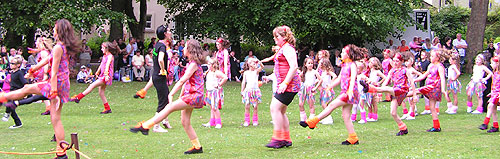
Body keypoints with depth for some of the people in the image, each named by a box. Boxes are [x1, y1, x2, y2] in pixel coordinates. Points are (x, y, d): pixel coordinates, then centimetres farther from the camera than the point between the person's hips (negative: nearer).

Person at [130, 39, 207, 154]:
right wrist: (181, 96, 18)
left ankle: (145, 126, -24)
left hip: (194, 96, -10)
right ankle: (197, 147, 15)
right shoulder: (191, 63, 18)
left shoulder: (194, 64, -13)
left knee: (170, 107, -18)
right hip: (189, 95, 10)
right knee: (185, 122, 9)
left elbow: (182, 81, -17)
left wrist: (171, 94, -17)